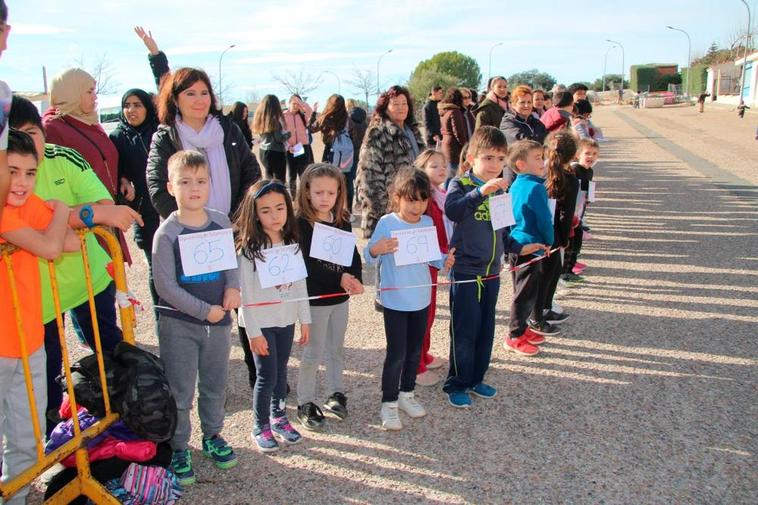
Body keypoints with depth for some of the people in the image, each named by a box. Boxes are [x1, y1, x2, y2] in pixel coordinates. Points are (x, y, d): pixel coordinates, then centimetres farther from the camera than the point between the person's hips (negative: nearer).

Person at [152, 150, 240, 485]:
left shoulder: (221, 223, -2)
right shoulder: (167, 233, -15)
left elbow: (232, 260, 9)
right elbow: (166, 286, -16)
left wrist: (233, 287, -11)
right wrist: (205, 310, -17)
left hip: (218, 321, 4)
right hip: (179, 324, -4)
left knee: (215, 385, 19)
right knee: (180, 392, 6)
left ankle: (212, 436, 40)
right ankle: (179, 449, 25)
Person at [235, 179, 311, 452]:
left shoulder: (292, 244, 2)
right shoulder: (249, 248, -15)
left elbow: (300, 283, 8)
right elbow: (246, 293, -14)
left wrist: (305, 319, 8)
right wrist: (253, 332, -15)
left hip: (286, 319, 5)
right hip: (261, 322, -5)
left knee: (281, 372, 15)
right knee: (267, 376, 0)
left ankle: (279, 418, 34)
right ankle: (260, 427, 19)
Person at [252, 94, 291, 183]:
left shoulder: (261, 118, 5)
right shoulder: (275, 119, -16)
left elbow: (262, 135, 11)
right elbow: (279, 138, -17)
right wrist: (289, 133, 2)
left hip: (264, 152, 7)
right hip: (276, 153, -7)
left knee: (268, 178, 17)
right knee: (279, 181, -2)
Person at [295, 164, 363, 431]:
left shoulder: (342, 221, 3)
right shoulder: (301, 224, -15)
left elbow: (353, 253, 4)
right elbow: (307, 263, -23)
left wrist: (356, 280, -15)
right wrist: (339, 278, -27)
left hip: (340, 297, 6)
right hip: (315, 298, -5)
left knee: (337, 349, 18)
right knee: (313, 352, 5)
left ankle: (336, 394, 35)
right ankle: (306, 403, 20)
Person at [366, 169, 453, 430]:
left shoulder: (427, 222, -1)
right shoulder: (387, 223, -14)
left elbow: (430, 254, 9)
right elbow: (369, 257, -11)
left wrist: (444, 261, -11)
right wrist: (376, 250, -33)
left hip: (421, 298, 5)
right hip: (395, 300, -5)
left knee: (415, 350, 17)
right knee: (396, 354, 0)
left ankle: (406, 394, 36)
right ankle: (389, 403, 17)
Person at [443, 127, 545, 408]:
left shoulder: (500, 190, 8)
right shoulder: (461, 184, -11)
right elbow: (451, 211, -34)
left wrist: (518, 248, 10)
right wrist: (481, 191, -43)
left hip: (492, 272, 7)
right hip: (465, 271, -6)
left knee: (486, 329, 15)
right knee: (464, 330, 0)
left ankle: (475, 379, 31)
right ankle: (456, 385, 16)